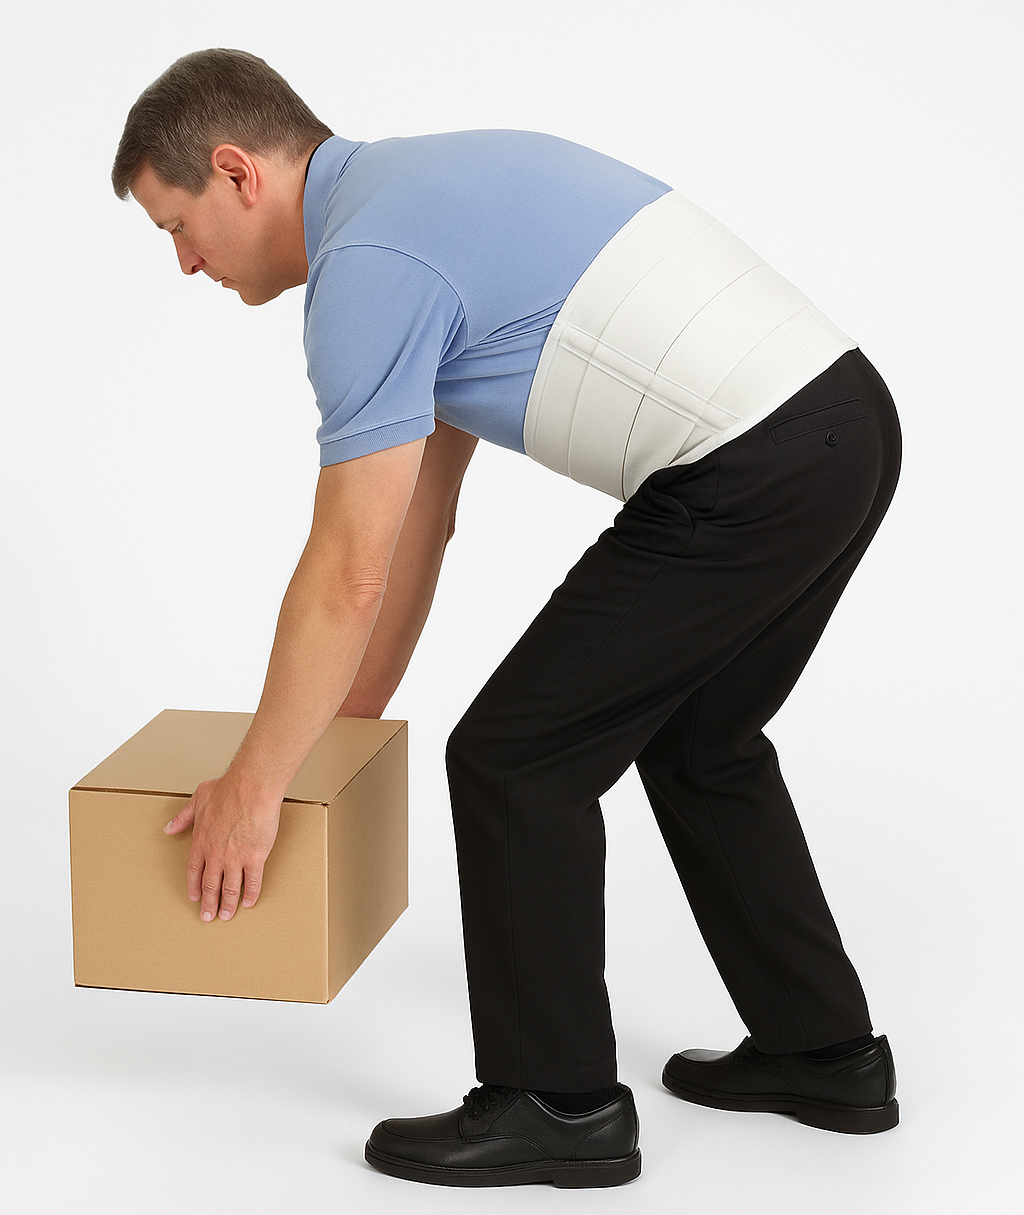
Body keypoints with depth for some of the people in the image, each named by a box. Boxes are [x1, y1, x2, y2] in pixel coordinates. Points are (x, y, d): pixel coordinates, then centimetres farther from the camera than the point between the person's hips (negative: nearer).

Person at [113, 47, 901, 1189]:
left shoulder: (367, 262, -11)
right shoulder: (423, 185, 21)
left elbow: (347, 575, -10)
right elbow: (421, 501, 27)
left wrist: (252, 785, 1)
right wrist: (356, 715, 33)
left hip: (750, 474, -10)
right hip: (844, 419, 10)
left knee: (516, 756, 2)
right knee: (696, 740, 26)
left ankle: (559, 1102, 13)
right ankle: (822, 1051, 34)